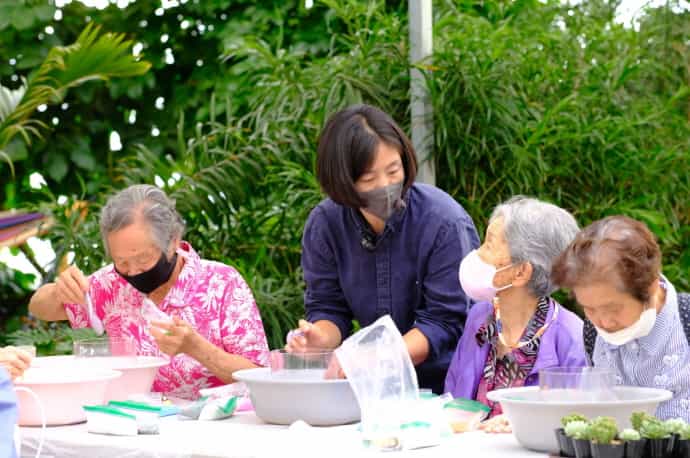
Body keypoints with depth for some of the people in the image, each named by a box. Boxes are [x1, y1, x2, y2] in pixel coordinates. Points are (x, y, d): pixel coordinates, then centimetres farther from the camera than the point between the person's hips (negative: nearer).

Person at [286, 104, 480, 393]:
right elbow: (328, 307, 3)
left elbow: (444, 321, -15)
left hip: (449, 380, -5)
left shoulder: (445, 223, -16)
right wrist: (321, 339, -21)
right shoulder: (323, 225, -3)